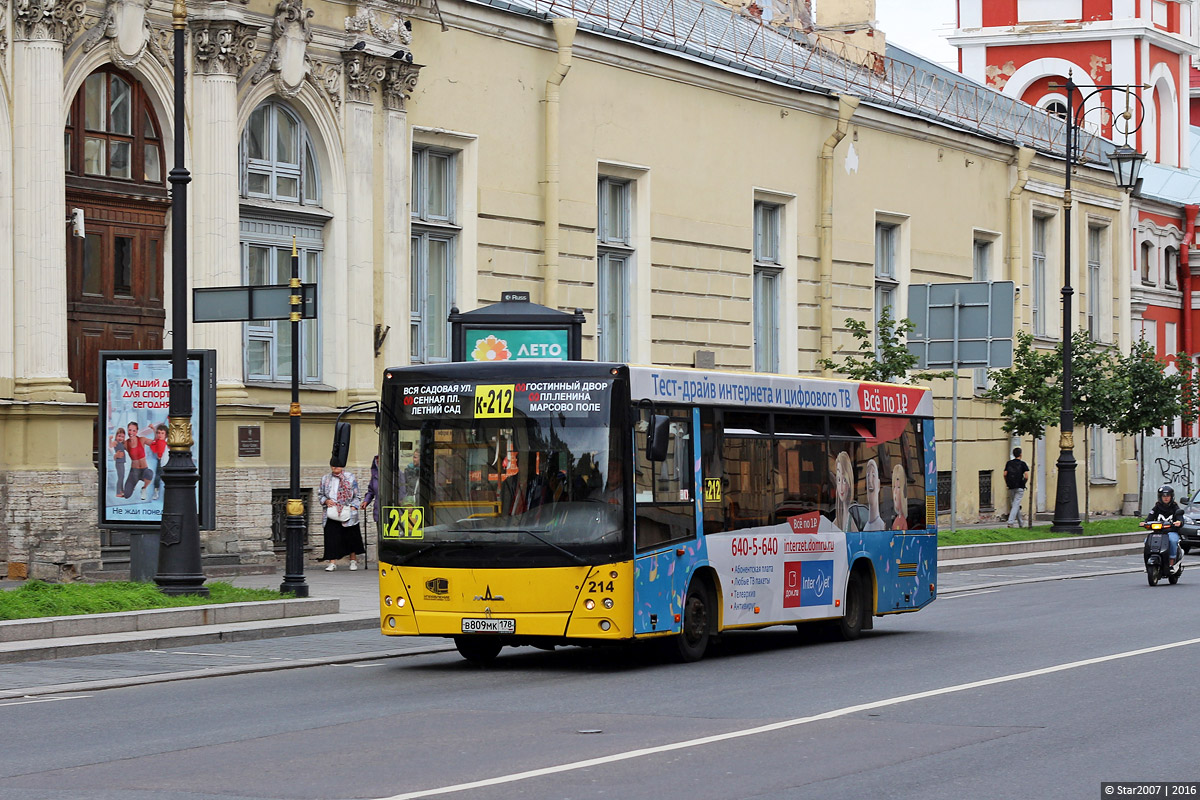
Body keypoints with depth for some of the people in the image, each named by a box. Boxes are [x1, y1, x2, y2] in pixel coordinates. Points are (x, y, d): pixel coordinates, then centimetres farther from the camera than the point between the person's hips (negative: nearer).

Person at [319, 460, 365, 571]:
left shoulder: (350, 478, 5)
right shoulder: (326, 479, 13)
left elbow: (356, 496, 6)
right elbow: (320, 494, 19)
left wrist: (353, 508, -6)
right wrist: (326, 501, -1)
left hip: (347, 513, -2)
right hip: (331, 514, 2)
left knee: (350, 536, 3)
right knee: (331, 537, -5)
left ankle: (353, 561, 17)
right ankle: (332, 563, -3)